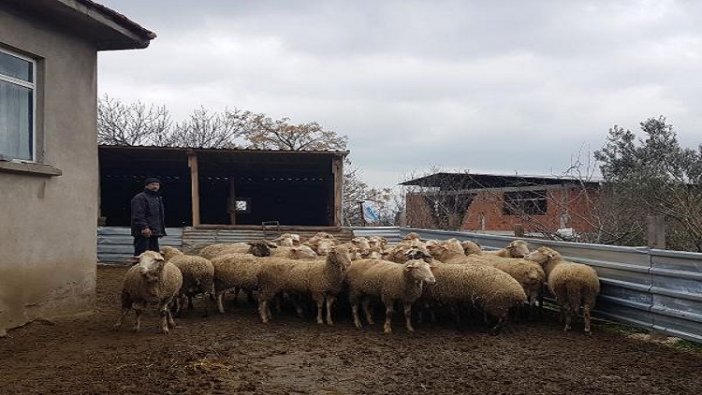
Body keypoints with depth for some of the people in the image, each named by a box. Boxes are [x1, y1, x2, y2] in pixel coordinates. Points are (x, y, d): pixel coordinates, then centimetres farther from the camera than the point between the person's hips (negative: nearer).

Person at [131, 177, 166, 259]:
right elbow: (138, 215, -19)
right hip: (143, 233, -10)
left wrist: (162, 230, 24)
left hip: (154, 232, 10)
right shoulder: (140, 198, -9)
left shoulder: (158, 198, 22)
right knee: (141, 254, -11)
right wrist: (144, 227, -28)